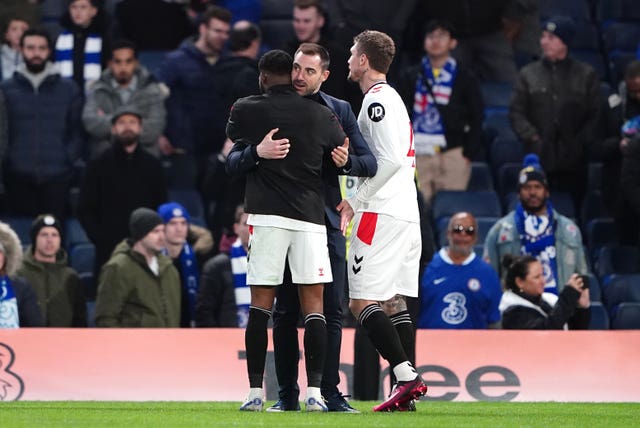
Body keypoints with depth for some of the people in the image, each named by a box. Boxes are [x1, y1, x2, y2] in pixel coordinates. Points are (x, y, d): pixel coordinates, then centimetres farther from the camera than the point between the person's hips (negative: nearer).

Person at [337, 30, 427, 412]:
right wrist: (356, 202, 19)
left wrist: (355, 202, -12)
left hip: (381, 214, -10)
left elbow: (390, 159, -18)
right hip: (406, 214, 10)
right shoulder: (392, 98, 22)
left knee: (363, 301, -11)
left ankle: (407, 376, -20)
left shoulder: (377, 99, -9)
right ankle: (407, 387, 3)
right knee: (393, 301, 8)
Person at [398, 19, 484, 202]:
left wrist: (469, 154, -4)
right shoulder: (411, 77, 15)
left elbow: (476, 119, 6)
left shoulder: (464, 79, 9)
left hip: (452, 155, -2)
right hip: (418, 157, 2)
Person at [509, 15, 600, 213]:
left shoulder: (587, 75, 9)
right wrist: (532, 136, -7)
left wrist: (582, 141, -7)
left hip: (573, 161, 0)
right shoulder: (528, 74, 11)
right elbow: (516, 113, 6)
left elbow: (595, 114, 5)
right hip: (539, 159, 0)